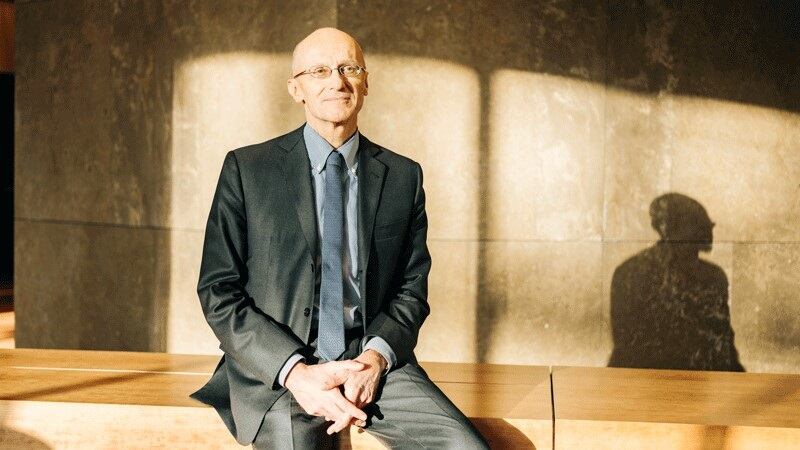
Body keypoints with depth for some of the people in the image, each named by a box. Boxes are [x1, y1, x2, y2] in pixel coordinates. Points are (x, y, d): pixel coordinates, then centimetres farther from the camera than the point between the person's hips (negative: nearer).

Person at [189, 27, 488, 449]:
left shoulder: (403, 176, 9)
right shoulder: (246, 168, 2)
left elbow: (412, 288, 11)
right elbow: (218, 292, 0)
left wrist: (376, 358, -9)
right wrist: (295, 371, -14)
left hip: (372, 363, 2)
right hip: (275, 372, -1)